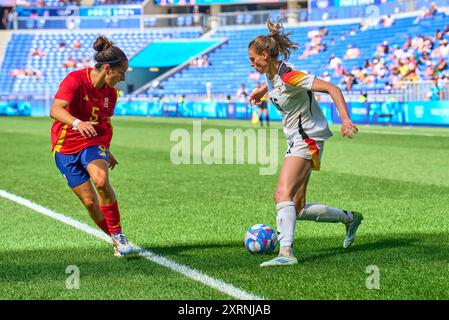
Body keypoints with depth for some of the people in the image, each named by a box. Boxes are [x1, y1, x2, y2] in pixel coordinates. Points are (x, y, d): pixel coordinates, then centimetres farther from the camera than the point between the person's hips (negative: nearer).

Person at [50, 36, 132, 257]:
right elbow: (55, 110, -32)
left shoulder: (110, 93, 1)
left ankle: (118, 233, -15)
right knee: (90, 201, -4)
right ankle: (116, 240, 18)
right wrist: (77, 123, -50)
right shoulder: (75, 80, -17)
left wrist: (106, 151, 27)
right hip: (65, 147, -2)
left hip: (93, 144, 2)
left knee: (101, 180, -29)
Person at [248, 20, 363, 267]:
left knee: (283, 195, -25)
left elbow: (332, 88, -24)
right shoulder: (272, 72, 7)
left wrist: (345, 119, -34)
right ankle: (349, 218, 23)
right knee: (297, 209, 8)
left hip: (307, 139, -9)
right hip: (297, 140, 10)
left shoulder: (288, 76, -20)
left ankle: (286, 252, -36)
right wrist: (262, 91, 23)